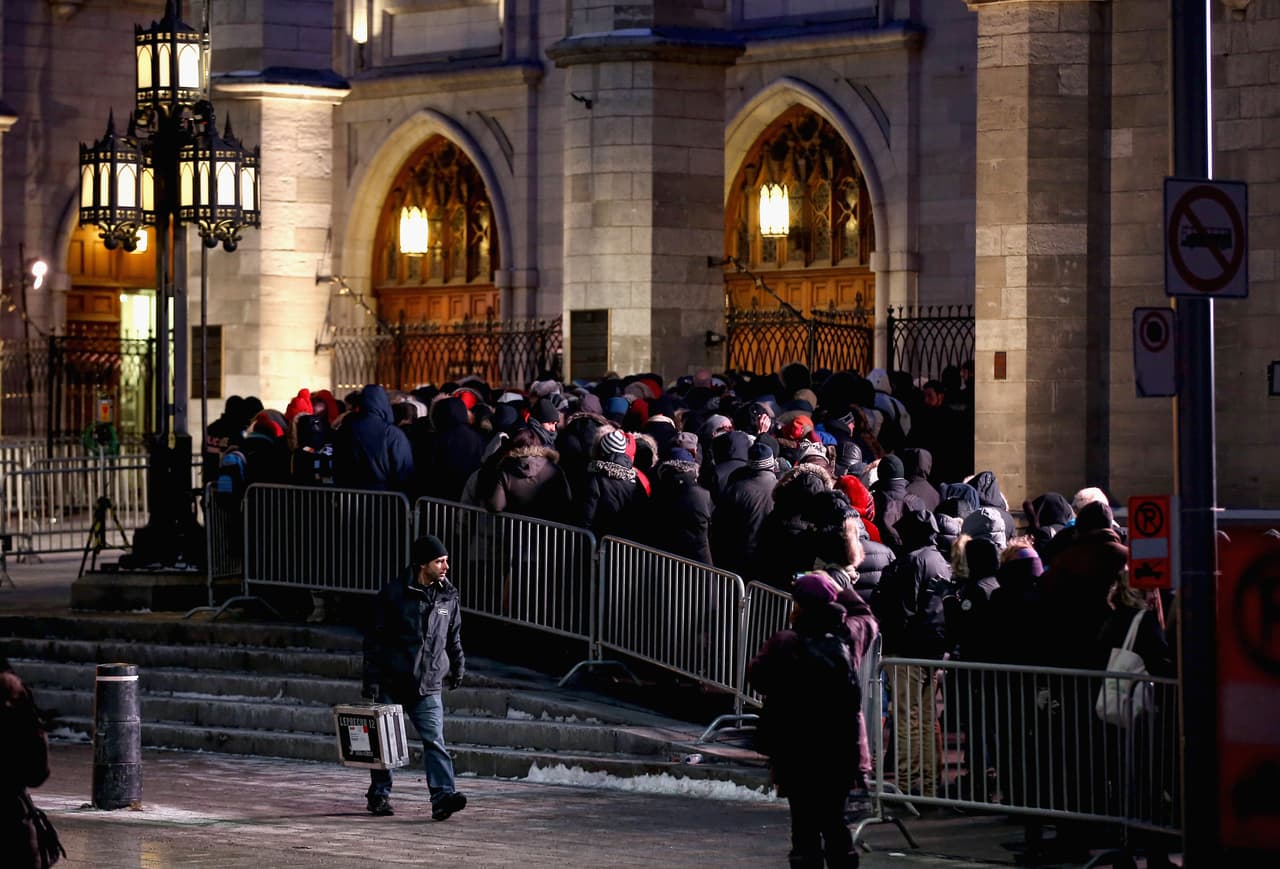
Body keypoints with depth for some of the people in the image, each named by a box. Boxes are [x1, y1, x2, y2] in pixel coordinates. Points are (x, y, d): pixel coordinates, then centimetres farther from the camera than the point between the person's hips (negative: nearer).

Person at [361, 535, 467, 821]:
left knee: (434, 740, -12)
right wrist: (372, 678, -8)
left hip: (428, 687, 2)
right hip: (392, 683, -2)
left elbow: (453, 636, 22)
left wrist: (458, 666, 16)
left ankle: (443, 796, -23)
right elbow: (375, 638, -4)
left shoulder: (448, 597, 8)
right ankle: (379, 795, 22)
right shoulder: (393, 594, -6)